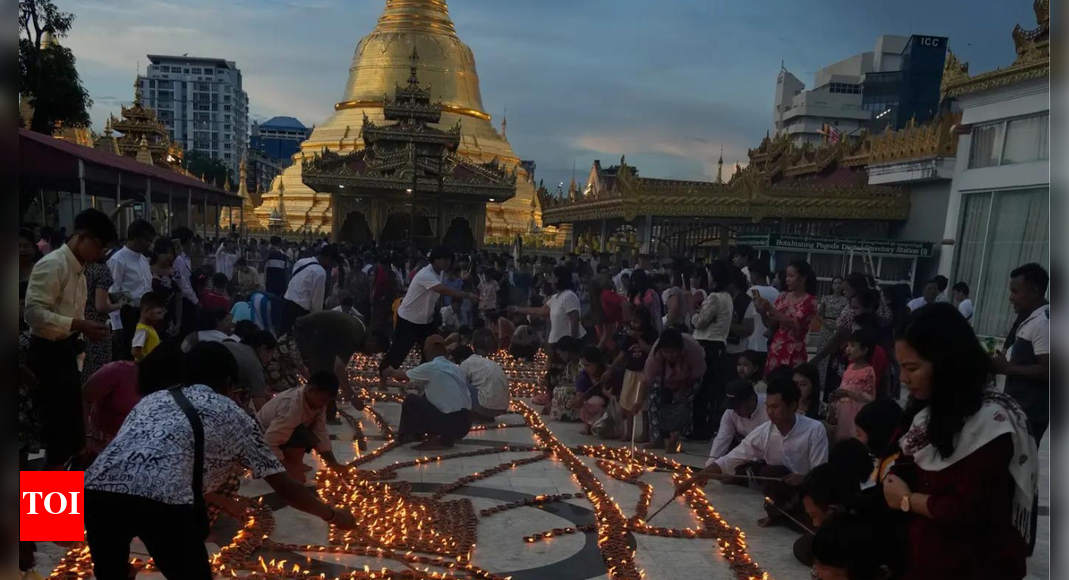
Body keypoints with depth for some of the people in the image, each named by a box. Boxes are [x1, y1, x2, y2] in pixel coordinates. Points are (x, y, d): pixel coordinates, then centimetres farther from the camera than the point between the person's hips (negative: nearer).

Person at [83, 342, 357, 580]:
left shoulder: (152, 399, 32)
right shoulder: (232, 415, 21)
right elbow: (286, 488, 23)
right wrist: (332, 515, 39)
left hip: (96, 489, 4)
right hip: (164, 502, -4)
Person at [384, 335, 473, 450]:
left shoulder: (429, 367, -5)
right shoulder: (457, 369, 12)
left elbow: (401, 376, 10)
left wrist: (390, 371, 35)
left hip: (449, 424, -7)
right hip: (465, 424, 7)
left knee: (410, 401, 5)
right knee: (426, 398, 25)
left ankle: (434, 438, 10)